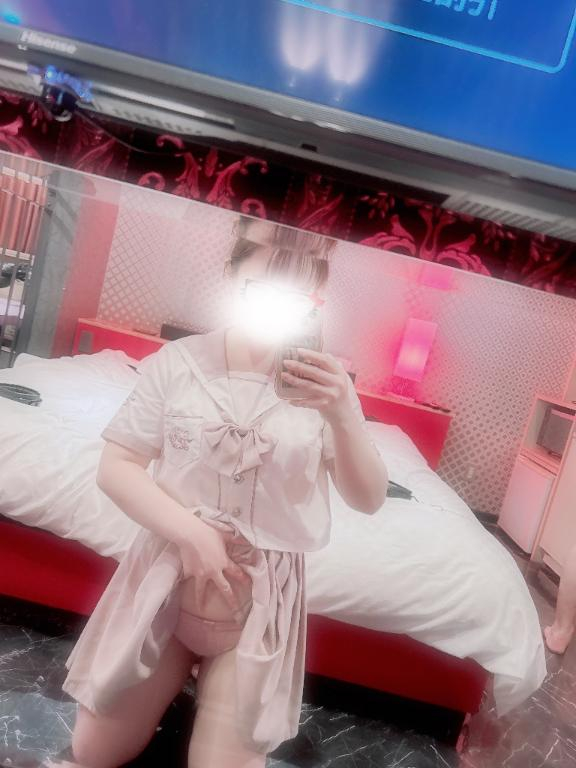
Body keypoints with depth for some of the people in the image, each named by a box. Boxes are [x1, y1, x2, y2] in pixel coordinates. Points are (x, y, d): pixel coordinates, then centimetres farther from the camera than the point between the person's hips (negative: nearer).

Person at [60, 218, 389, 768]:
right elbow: (114, 468, -6)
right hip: (165, 574, 2)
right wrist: (189, 532, -20)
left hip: (262, 598, -1)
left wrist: (346, 417, -32)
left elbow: (368, 500, -13)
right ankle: (171, 681, 41)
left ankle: (209, 690, 36)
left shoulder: (325, 385, -8)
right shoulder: (178, 362, -7)